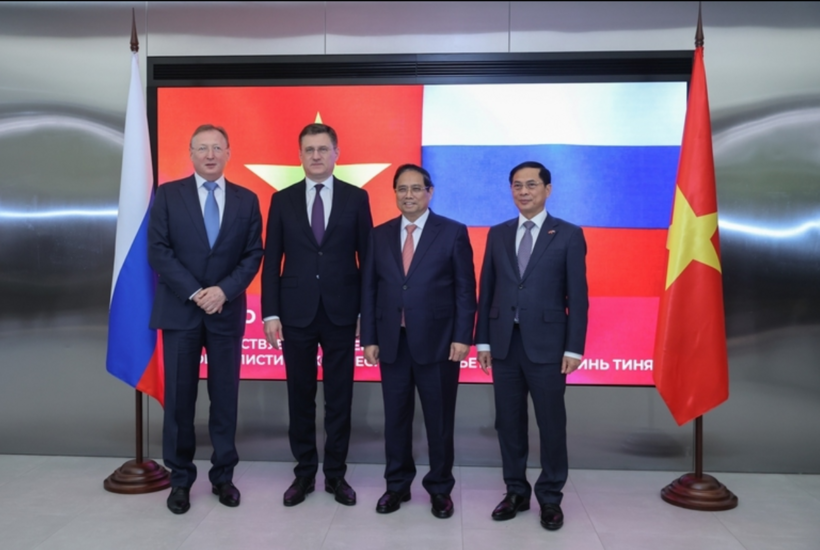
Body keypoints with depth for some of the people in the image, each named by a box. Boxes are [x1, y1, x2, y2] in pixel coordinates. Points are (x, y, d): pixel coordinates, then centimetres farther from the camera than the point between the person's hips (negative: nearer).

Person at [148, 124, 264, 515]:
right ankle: (180, 479, 19)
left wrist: (224, 290, -12)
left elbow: (254, 254, 2)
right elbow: (158, 251, -4)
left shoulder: (247, 200, 7)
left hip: (227, 311, 1)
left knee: (225, 395, 7)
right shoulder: (168, 194, 3)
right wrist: (194, 293, -13)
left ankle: (223, 475, 20)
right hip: (180, 310, -1)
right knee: (179, 396, 5)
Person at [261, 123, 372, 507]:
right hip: (296, 313, 1)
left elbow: (366, 257, 3)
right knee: (300, 397, 9)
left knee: (339, 397, 7)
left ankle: (335, 474, 22)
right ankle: (304, 473, 24)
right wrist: (270, 312, -3)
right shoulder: (282, 200, 5)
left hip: (341, 312, -1)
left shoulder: (356, 198, 3)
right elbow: (272, 260, 4)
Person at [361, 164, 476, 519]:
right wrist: (369, 338, 1)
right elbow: (369, 290, 7)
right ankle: (397, 485, 28)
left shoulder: (453, 233, 0)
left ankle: (440, 488, 25)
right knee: (395, 417, 12)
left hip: (437, 341, -3)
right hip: (392, 342, 3)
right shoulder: (380, 235, 9)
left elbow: (465, 289, -3)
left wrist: (462, 337, -10)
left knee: (439, 419, 8)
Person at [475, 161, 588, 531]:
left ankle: (550, 498, 21)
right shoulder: (497, 234, 10)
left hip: (547, 344, -3)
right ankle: (516, 492, 25)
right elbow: (486, 290, 9)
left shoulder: (568, 235, 1)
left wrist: (574, 347, -8)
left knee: (551, 424, 5)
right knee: (509, 422, 10)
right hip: (504, 343, 3)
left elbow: (577, 296, -3)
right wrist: (483, 340, 5)